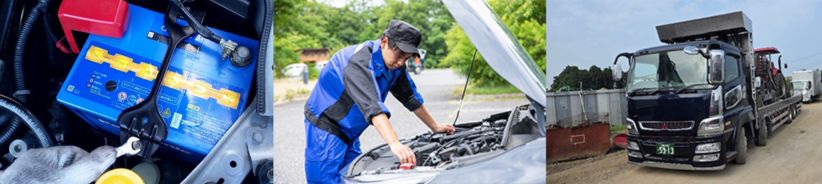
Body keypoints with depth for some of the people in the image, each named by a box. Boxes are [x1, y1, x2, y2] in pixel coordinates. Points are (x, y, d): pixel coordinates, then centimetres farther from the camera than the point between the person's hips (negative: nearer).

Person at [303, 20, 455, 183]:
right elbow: (372, 106, -41)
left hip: (349, 133, 8)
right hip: (326, 126, -8)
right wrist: (395, 144, -51)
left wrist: (435, 127, 14)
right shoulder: (359, 61, -29)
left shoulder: (394, 65, -1)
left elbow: (411, 97, 10)